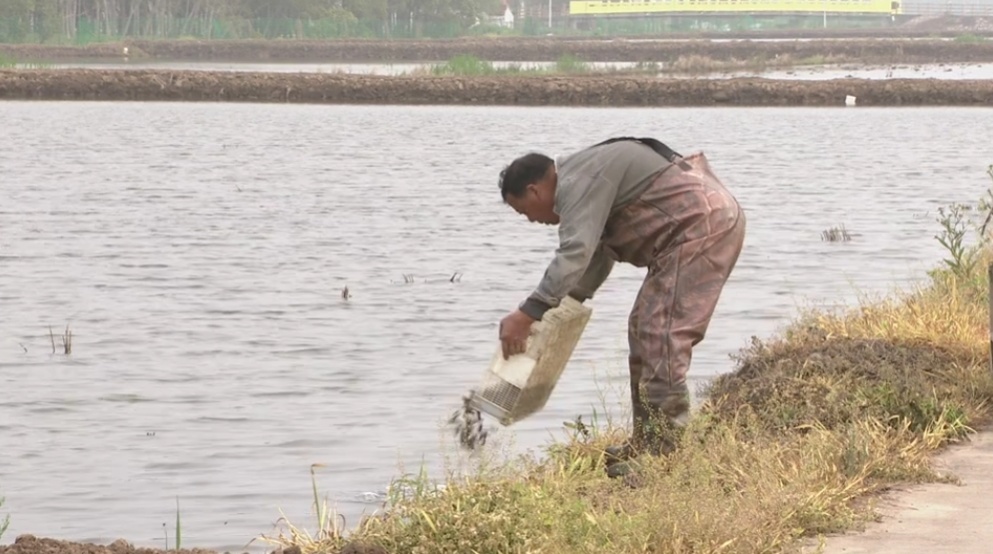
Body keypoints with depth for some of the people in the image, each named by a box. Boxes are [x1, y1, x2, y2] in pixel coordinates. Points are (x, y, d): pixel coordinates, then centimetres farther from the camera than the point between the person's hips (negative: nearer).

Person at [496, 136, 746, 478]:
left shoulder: (578, 183, -15)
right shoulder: (581, 182, 20)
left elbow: (575, 254, -26)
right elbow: (595, 259, 27)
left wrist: (527, 314, -28)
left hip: (702, 226, -11)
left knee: (661, 335, -15)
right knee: (645, 330, 16)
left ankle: (661, 452, -17)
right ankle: (645, 442, 20)